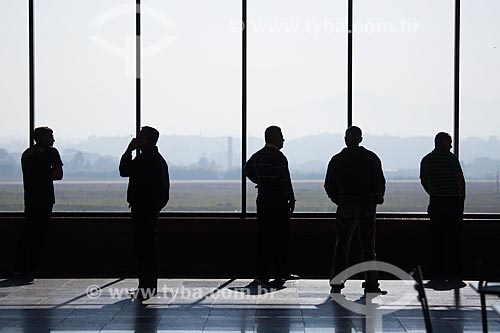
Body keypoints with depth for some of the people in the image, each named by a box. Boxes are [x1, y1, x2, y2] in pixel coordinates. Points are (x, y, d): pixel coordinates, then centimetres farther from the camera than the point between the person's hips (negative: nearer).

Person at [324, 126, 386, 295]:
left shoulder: (337, 160, -1)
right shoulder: (371, 158, -2)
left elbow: (329, 186, 0)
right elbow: (380, 182, -3)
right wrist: (377, 198, 15)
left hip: (345, 207, 0)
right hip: (367, 206, 0)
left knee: (341, 246, 7)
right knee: (368, 247, 5)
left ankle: (336, 283, 5)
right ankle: (371, 284, 5)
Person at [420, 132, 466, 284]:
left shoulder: (426, 160, 8)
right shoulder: (450, 158, -8)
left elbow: (423, 181, 14)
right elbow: (460, 179, -11)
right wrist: (462, 196, 1)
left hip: (435, 203, 4)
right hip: (452, 201, -4)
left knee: (436, 239, 7)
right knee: (453, 239, 1)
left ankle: (438, 274, 7)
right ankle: (452, 274, 1)